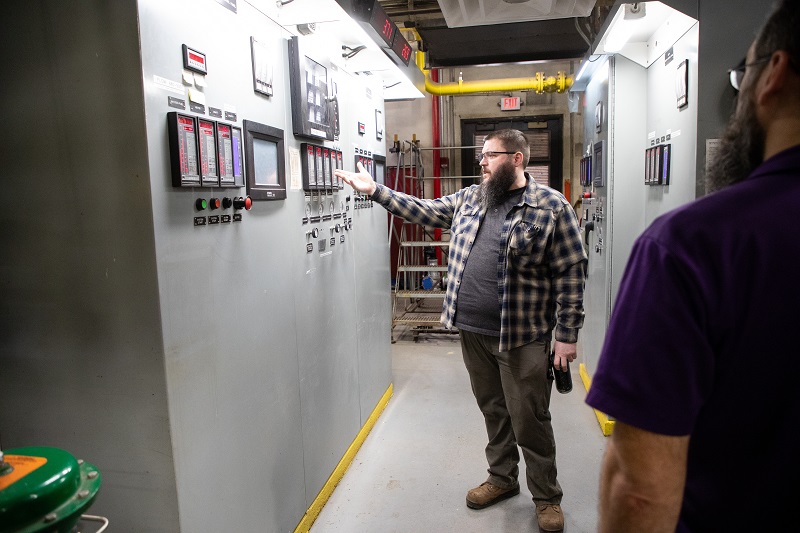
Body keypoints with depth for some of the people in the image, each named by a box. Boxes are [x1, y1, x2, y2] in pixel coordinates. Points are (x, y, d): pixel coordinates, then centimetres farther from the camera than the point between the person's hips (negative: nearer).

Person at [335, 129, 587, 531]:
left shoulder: (552, 207, -9)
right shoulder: (469, 198, 9)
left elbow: (570, 275, -10)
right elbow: (424, 211, 14)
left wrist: (567, 335, -12)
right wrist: (375, 190, 7)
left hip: (522, 336, -5)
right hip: (472, 331, 6)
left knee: (529, 420, 6)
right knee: (492, 410, 20)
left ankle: (546, 497, 28)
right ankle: (502, 479, 40)